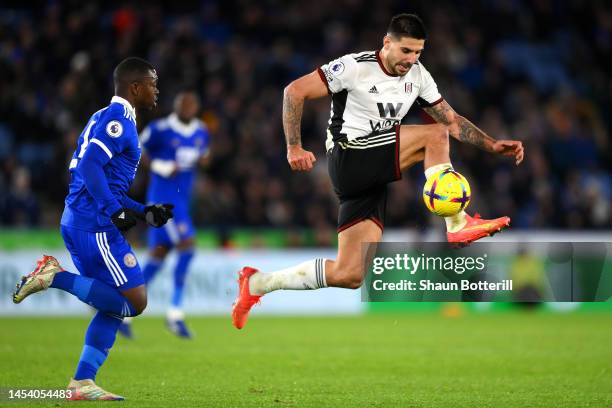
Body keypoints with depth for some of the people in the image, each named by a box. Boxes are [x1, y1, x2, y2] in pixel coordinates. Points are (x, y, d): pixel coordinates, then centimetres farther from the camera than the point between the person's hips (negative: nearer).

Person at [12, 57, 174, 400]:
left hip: (78, 225, 10)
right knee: (134, 301, -10)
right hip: (95, 227, -10)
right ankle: (55, 277, -11)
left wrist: (145, 213, 20)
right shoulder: (117, 120, -9)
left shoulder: (109, 119, 23)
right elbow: (90, 166, -22)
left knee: (114, 305, 12)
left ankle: (83, 383, 8)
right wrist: (115, 211, -23)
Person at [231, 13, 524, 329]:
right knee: (434, 135, -20)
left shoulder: (418, 76, 9)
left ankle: (257, 284, 13)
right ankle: (457, 226, -16)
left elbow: (452, 119, 15)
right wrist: (294, 147, -16)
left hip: (372, 175, 7)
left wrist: (493, 146, 2)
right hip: (347, 159, -7)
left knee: (350, 275, 1)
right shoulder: (356, 67, -11)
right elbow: (295, 91, -11)